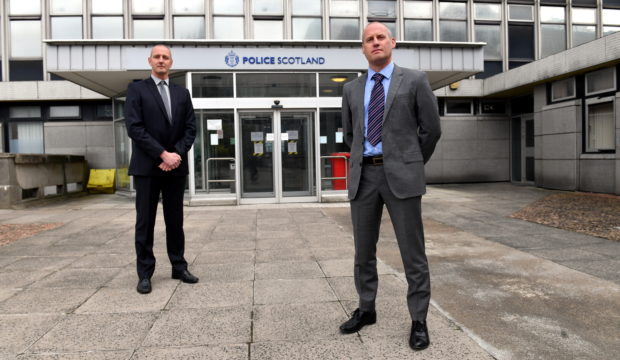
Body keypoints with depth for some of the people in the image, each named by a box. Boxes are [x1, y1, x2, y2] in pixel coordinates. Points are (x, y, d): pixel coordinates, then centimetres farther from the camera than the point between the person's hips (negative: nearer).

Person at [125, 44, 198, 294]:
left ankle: (179, 267, 19)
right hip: (147, 166, -3)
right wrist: (162, 154, -16)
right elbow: (134, 128, -10)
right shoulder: (137, 89, 1)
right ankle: (145, 274, 10)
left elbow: (190, 128, 6)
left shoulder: (182, 93, 13)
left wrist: (176, 154, -10)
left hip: (176, 166, 4)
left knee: (175, 220, 10)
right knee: (145, 222, 1)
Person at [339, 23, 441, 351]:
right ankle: (366, 309, 28)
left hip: (400, 175, -3)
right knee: (363, 250, 10)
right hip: (363, 175, 4)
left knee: (412, 251, 0)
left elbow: (431, 129, 5)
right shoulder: (352, 89, 14)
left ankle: (418, 321, 14)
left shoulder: (414, 80, 3)